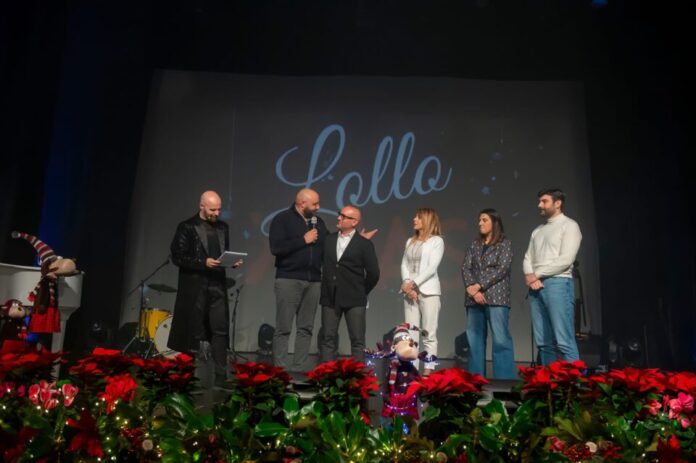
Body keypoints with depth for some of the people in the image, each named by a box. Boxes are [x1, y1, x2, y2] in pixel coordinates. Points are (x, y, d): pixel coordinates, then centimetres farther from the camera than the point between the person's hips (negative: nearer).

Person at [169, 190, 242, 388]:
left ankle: (221, 377, 1)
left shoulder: (223, 227, 13)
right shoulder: (187, 227, -4)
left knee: (221, 331, -2)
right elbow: (177, 257, -8)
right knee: (194, 333, 5)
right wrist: (203, 263, -19)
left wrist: (232, 261, -1)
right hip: (194, 288, -4)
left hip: (217, 286, 4)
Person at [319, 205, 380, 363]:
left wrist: (362, 292, 5)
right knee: (328, 339, 6)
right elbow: (322, 265, 13)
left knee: (357, 341, 2)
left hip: (354, 300, -3)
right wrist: (325, 288, 8)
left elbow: (373, 273, 0)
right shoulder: (328, 239, 8)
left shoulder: (364, 244, -2)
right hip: (329, 298, 3)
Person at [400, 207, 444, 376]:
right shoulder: (410, 241, 18)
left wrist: (414, 283, -15)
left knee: (429, 332, -4)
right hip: (409, 291, 5)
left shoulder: (437, 240, 1)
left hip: (428, 291, -5)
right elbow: (404, 265, 9)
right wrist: (406, 284, -8)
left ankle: (429, 368, -3)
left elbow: (431, 267, -9)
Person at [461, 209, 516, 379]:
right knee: (475, 340, 5)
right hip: (474, 298, 5)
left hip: (496, 298, -5)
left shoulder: (504, 244, 4)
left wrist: (479, 286, -11)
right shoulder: (475, 245, 16)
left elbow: (502, 269, -8)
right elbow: (465, 268, 7)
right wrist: (472, 289, -10)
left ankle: (505, 380, -7)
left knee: (501, 340, -10)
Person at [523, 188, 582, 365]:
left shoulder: (569, 225, 2)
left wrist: (537, 274, -7)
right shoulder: (538, 230, 22)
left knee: (564, 342, -12)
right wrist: (530, 276, -6)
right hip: (536, 287, 7)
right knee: (543, 342, 5)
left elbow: (565, 260, -11)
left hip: (558, 284, -7)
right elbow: (528, 258, 16)